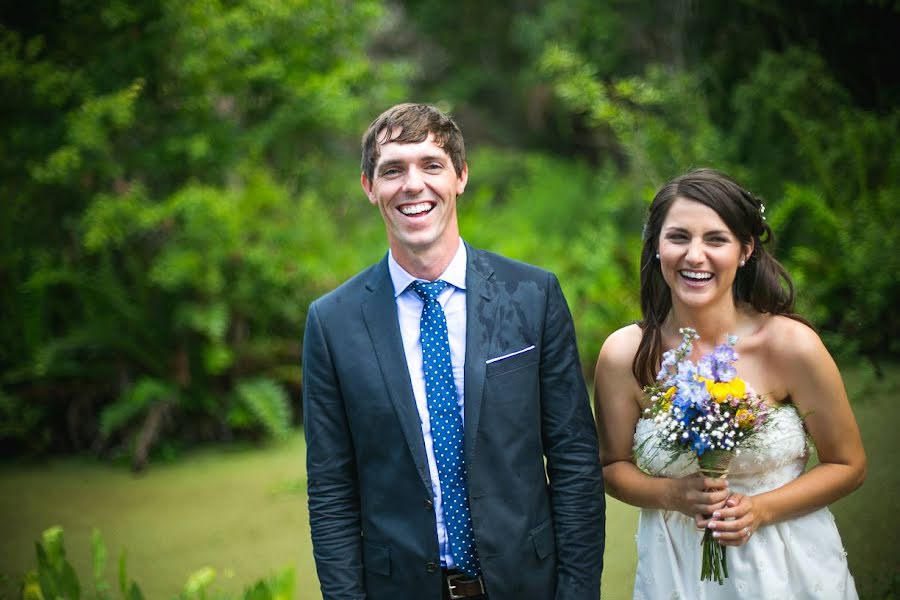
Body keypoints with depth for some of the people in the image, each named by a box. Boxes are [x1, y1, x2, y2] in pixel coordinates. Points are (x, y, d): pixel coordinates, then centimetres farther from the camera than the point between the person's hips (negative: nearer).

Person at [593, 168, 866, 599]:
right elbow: (614, 467, 0)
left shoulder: (791, 344, -17)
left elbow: (848, 465, -6)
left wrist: (760, 509, -18)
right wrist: (673, 495, -18)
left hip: (788, 565, -1)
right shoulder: (624, 355, -14)